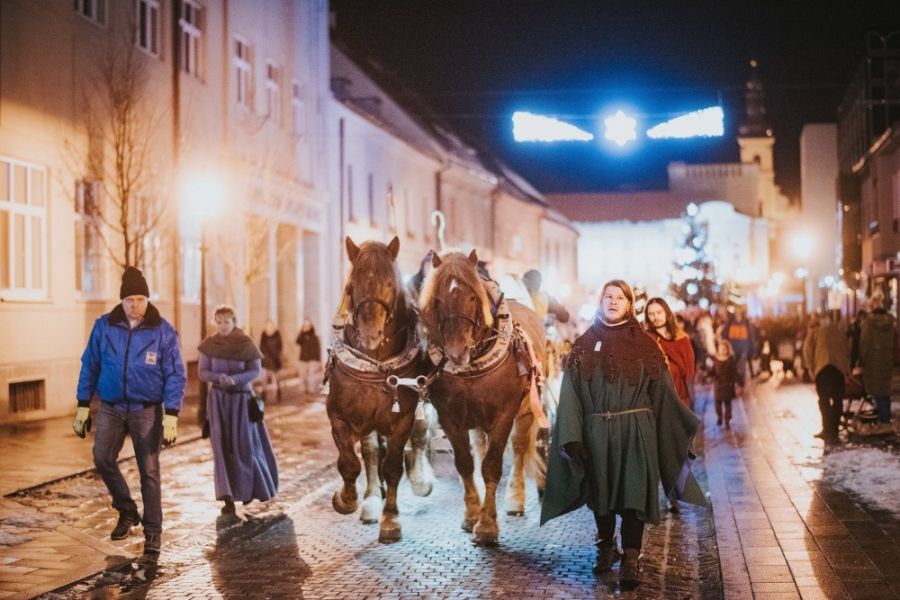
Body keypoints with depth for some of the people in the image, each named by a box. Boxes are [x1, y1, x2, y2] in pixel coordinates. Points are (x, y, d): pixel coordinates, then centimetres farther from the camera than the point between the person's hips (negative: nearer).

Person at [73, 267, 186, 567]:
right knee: (103, 459, -12)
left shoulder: (163, 331, -8)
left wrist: (171, 416, -14)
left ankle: (152, 538, 4)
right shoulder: (104, 326, -2)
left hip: (147, 410, -2)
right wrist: (83, 407, 3)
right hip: (111, 408, 2)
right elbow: (89, 367, 6)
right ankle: (127, 511, 14)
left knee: (149, 472, -2)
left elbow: (175, 375, -7)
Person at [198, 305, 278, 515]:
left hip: (242, 398, -1)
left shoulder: (246, 343, -6)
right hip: (218, 399, 1)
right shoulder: (209, 344, -2)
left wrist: (235, 379, -23)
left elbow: (255, 370, -6)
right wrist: (219, 377, -21)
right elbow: (202, 372, -1)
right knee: (222, 446, -7)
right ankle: (228, 498, -9)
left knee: (245, 444, 2)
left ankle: (250, 489, 26)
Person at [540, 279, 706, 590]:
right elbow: (570, 394, -1)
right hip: (596, 432, 2)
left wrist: (686, 426, 0)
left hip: (636, 431, -2)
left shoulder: (644, 344, 2)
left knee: (634, 494, -6)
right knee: (601, 494, 13)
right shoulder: (584, 345, 4)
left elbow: (663, 392, 3)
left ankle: (631, 560, -3)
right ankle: (606, 549, 32)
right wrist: (572, 436, -9)